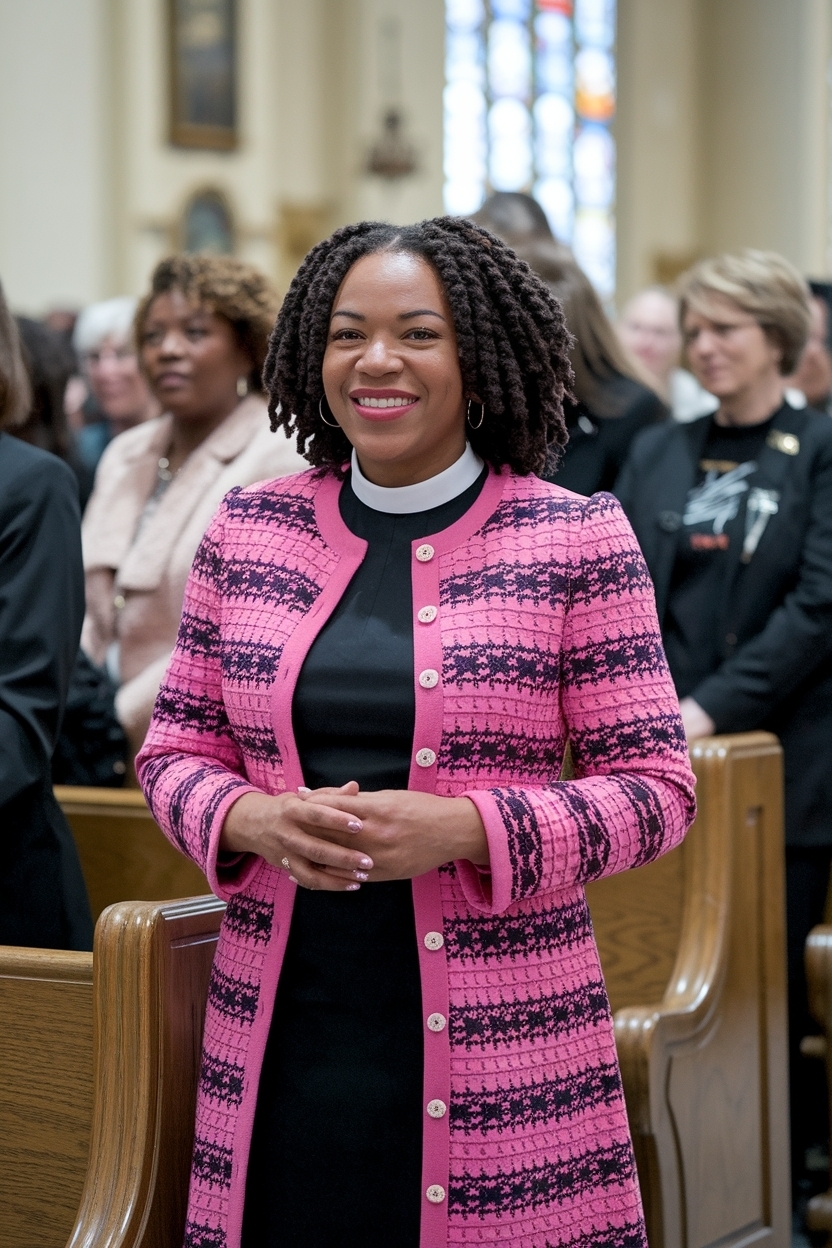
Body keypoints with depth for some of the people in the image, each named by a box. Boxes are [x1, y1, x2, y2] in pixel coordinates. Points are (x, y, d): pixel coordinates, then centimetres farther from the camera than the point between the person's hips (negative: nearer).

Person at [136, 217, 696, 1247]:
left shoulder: (577, 542, -1)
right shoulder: (248, 532, 8)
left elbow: (655, 788, -2)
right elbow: (175, 747, 14)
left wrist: (462, 830, -16)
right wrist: (255, 822, -8)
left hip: (494, 1053, -2)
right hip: (279, 1040, 3)